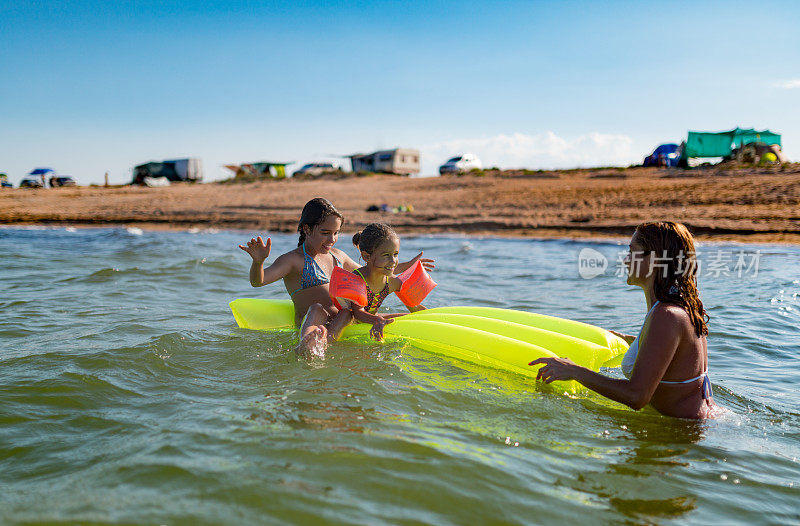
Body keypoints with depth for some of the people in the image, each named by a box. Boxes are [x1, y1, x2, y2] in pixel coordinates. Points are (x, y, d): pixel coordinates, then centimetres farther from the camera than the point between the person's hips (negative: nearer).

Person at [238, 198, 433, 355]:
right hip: (308, 322, -6)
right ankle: (306, 345, -68)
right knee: (317, 309, -37)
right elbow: (258, 281, -15)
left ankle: (325, 338, -49)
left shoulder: (337, 256, 21)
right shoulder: (293, 260, -1)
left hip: (342, 321, 6)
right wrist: (258, 261, -38)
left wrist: (407, 266, 38)